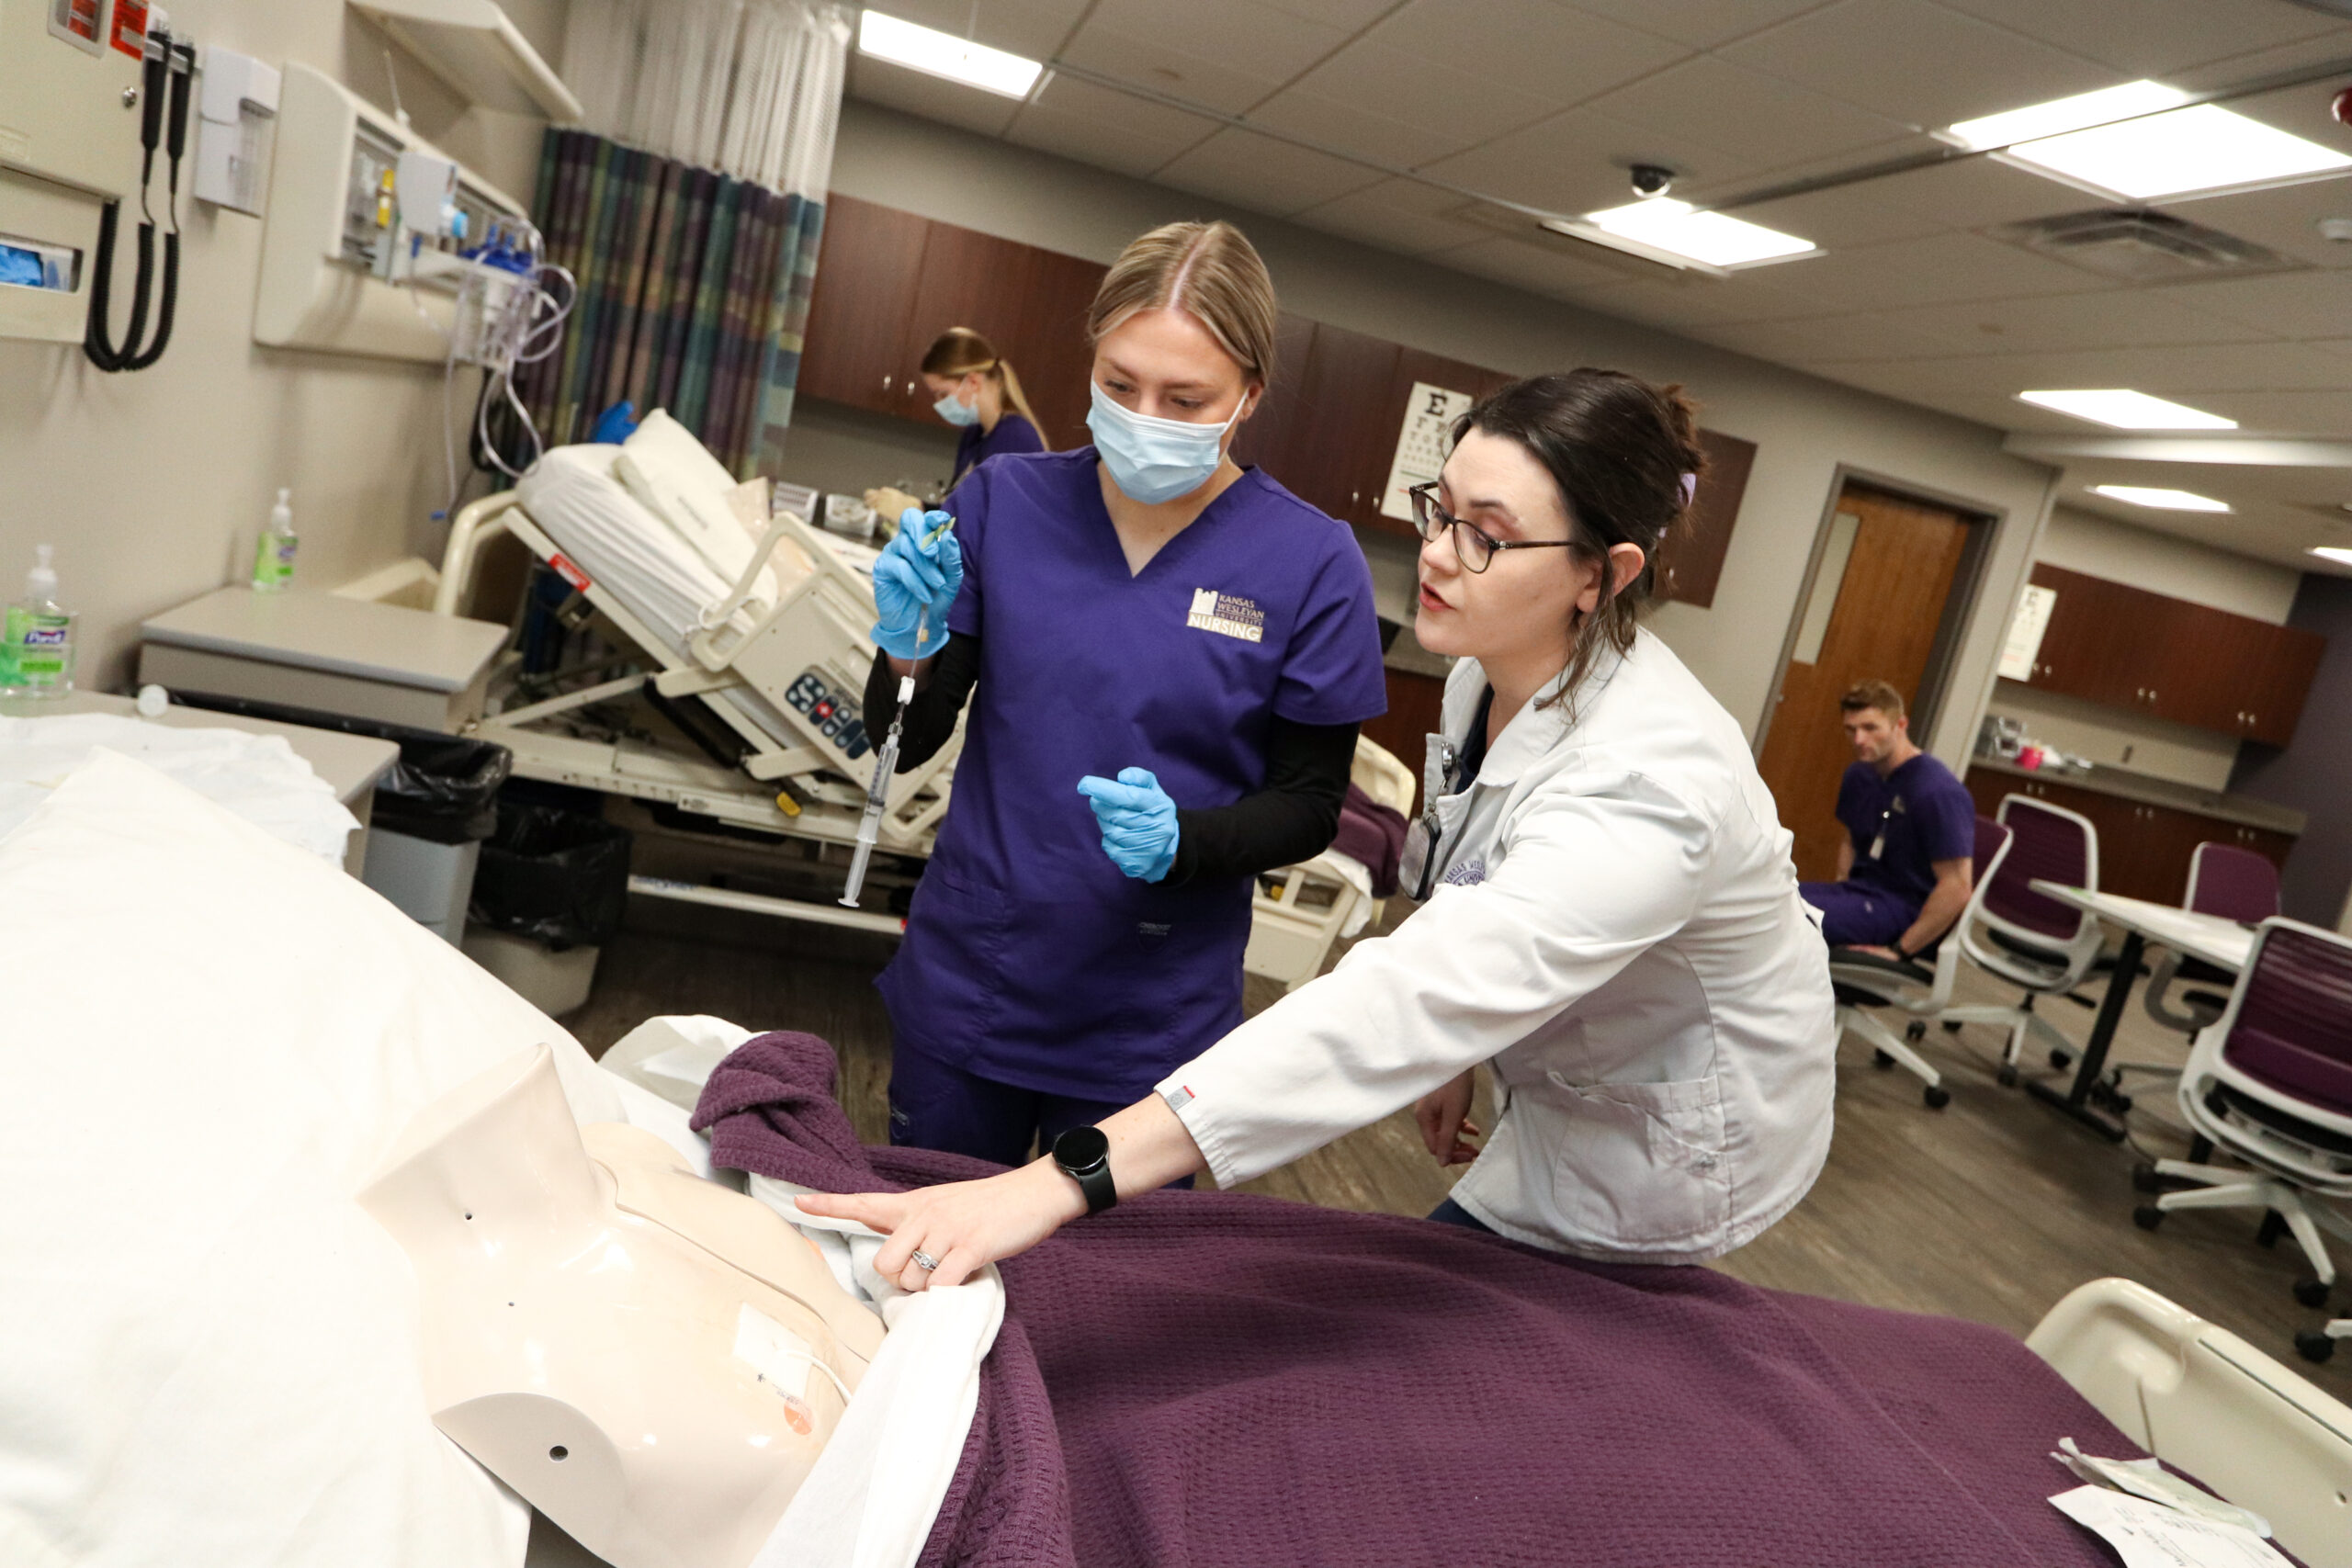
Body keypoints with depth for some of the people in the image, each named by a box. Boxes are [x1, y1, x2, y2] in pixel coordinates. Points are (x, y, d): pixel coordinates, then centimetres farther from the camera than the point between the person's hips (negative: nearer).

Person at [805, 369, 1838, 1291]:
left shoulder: (1647, 781, -39)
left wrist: (1068, 1180, -58)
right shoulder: (1486, 673, -10)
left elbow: (1409, 1001, -53)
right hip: (1570, 1096, 7)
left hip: (1667, 1145, -7)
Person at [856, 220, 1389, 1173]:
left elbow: (1311, 807, -3)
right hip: (962, 983, 2)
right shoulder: (1003, 502, -5)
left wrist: (1182, 841, -22)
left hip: (1149, 1026, -2)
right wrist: (910, 648, -22)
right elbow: (906, 743, -1)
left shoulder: (1311, 564, -11)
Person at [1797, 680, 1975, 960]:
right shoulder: (1859, 776, 10)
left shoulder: (1939, 792, -17)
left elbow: (1956, 888, -20)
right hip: (1858, 890, 8)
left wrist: (1900, 951, -17)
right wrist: (1840, 893, 11)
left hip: (1903, 908, -8)